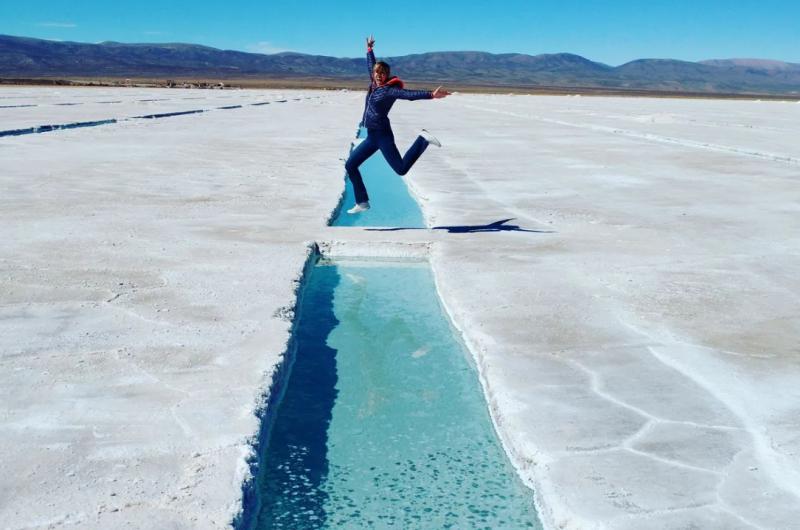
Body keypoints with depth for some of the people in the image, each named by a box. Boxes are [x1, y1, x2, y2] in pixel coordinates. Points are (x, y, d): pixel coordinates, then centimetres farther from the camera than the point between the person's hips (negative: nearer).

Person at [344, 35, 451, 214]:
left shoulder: (390, 90, -10)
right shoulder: (374, 85, 10)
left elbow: (409, 94, -23)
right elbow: (371, 65, 28)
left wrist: (430, 94, -36)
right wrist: (369, 49, 42)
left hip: (382, 135, -8)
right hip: (372, 137, 8)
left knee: (401, 168, -20)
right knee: (350, 165, 9)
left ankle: (423, 140, -2)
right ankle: (362, 203, 14)